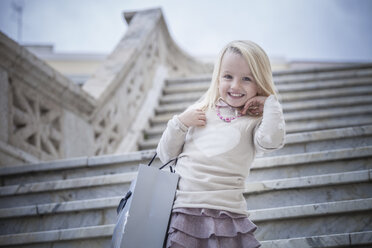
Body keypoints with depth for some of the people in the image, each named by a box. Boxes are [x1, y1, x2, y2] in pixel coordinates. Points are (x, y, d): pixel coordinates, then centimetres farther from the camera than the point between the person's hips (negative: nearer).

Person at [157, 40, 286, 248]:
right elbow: (166, 156, 17)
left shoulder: (253, 123, 6)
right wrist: (180, 123, 1)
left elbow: (272, 140, -19)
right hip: (182, 210, 2)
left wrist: (271, 102, -4)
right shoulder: (199, 112, 15)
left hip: (227, 215, -2)